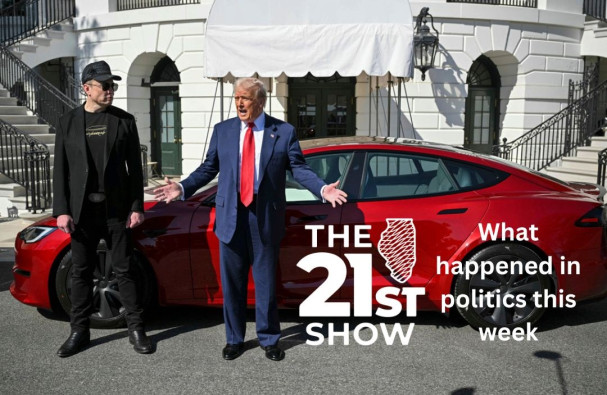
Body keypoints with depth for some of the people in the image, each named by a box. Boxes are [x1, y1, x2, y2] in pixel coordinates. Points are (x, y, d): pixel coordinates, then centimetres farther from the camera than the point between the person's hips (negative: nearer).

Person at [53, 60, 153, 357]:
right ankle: (79, 331, 21)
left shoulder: (124, 120, 3)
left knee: (124, 271, 4)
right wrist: (61, 210, -5)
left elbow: (135, 168, 2)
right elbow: (61, 170, 3)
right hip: (81, 211, 1)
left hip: (116, 209, -1)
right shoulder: (68, 122, 5)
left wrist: (137, 207, -4)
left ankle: (136, 329, 14)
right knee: (81, 272, 9)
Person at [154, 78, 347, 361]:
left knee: (265, 282, 8)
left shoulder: (284, 131, 1)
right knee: (231, 282, 11)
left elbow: (299, 168, -3)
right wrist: (183, 188, -5)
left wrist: (322, 189, -20)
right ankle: (234, 339, 28)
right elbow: (208, 168, 8)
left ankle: (269, 339, 25)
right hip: (231, 217, 2)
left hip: (265, 218, -2)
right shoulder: (222, 130, 7)